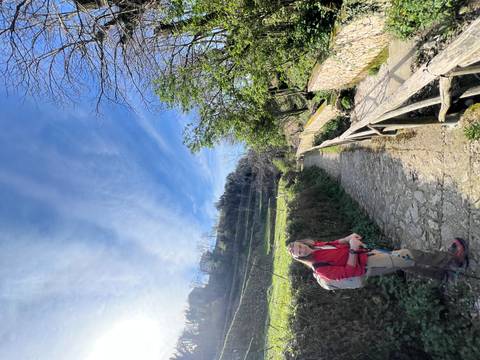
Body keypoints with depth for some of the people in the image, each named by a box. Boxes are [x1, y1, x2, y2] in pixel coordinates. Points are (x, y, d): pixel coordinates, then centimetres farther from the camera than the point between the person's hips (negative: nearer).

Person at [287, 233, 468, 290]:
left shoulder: (316, 246, -3)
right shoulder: (321, 269, -27)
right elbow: (351, 272, -26)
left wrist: (349, 238, -4)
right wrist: (352, 249, -27)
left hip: (367, 254, 8)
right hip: (367, 266, -8)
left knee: (408, 261, 14)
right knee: (409, 256, -7)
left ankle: (441, 272, 35)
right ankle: (453, 260, 12)